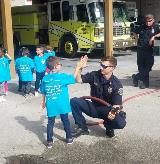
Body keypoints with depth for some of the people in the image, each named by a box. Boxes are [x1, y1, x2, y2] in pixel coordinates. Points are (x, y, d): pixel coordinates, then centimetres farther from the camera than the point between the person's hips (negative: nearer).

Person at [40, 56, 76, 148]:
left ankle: (50, 142, 13)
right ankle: (69, 138, 28)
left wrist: (43, 102, 21)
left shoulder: (45, 78, -2)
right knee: (65, 121, 15)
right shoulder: (63, 77, -12)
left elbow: (43, 92, 6)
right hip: (62, 105, -2)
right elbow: (74, 79, -6)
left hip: (50, 105, 2)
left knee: (50, 122, 11)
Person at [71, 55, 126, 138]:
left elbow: (117, 105, -21)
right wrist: (79, 67, -23)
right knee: (74, 101, -21)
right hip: (94, 107, 3)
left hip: (107, 110, -3)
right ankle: (82, 127, -3)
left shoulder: (117, 84, -16)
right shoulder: (94, 75, -7)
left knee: (121, 123, -33)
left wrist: (113, 113, -44)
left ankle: (109, 126, 7)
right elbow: (78, 79, -7)